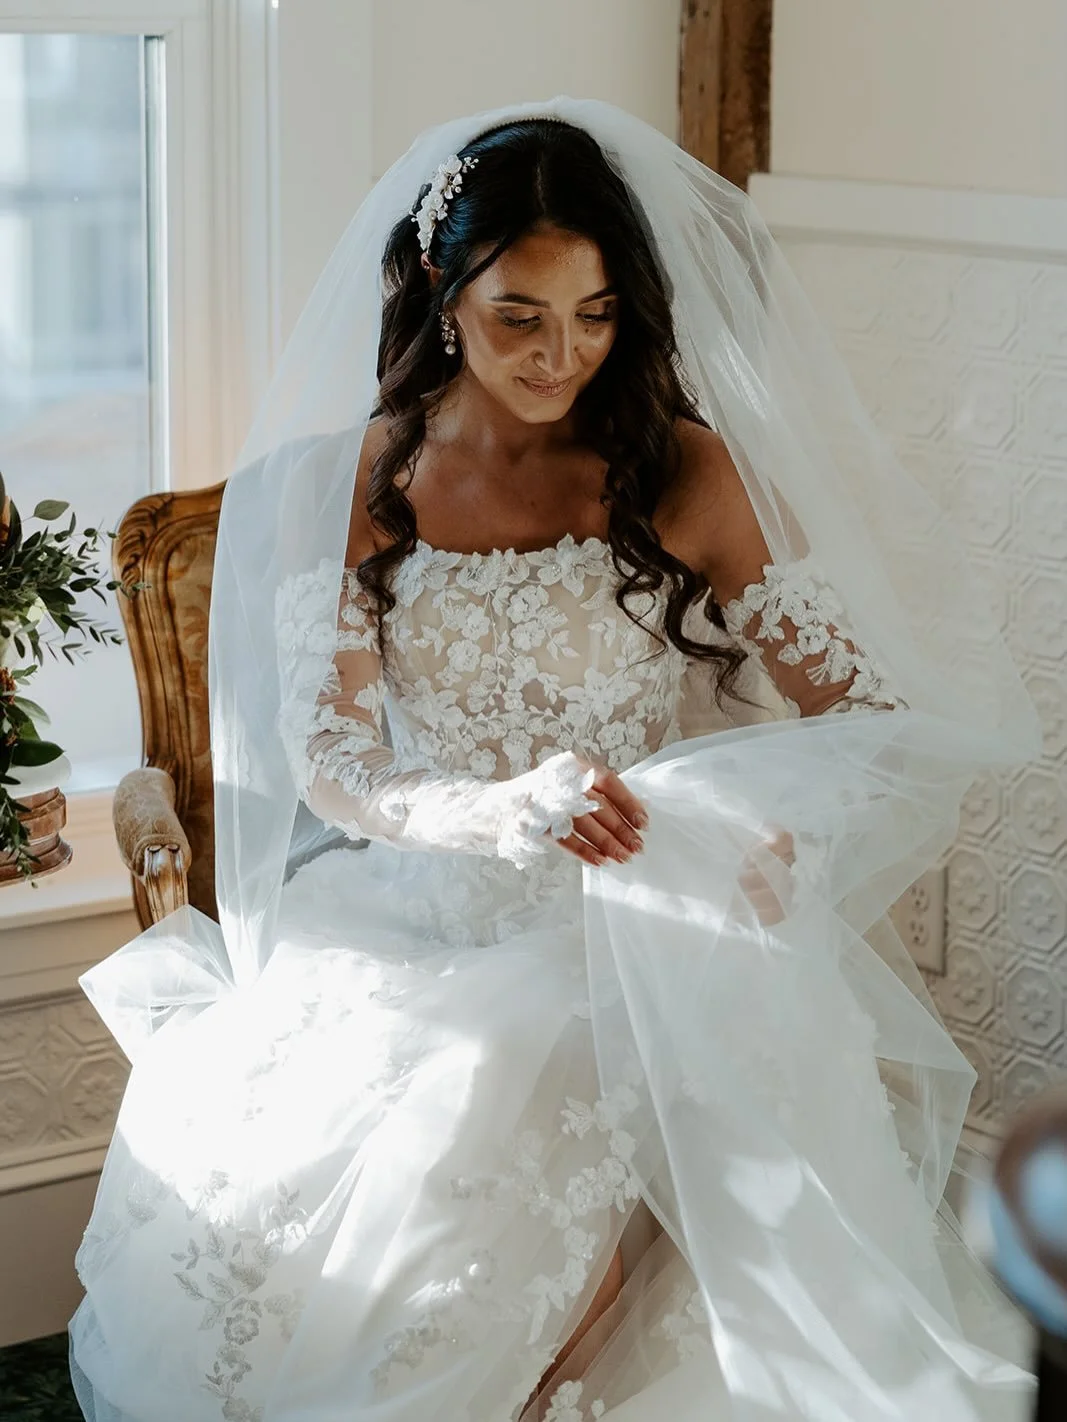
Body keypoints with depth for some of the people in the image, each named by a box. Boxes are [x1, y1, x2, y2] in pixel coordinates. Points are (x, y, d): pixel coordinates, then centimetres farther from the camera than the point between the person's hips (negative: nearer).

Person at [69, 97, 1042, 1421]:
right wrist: (500, 813, -26)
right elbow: (328, 765, -4)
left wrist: (781, 833, -25)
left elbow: (862, 715, -1)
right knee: (237, 1150, -26)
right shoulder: (349, 489, 2)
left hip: (629, 946, -2)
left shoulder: (686, 477, -1)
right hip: (410, 921, 2)